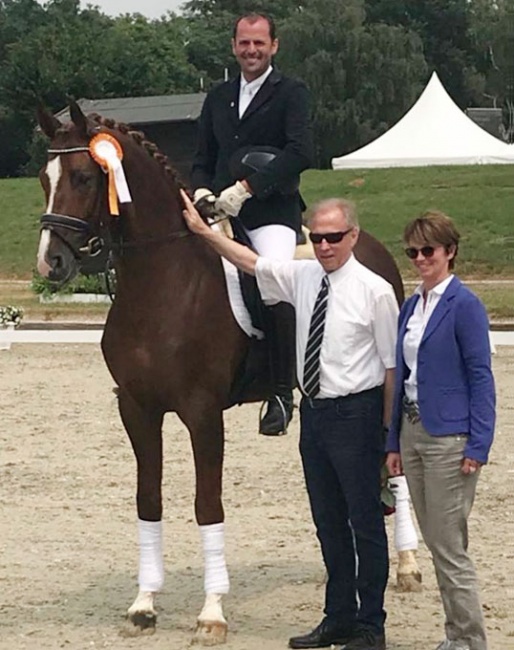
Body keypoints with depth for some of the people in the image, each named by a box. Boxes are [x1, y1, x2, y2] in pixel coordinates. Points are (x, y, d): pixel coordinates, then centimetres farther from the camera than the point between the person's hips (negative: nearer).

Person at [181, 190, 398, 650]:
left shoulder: (374, 291, -10)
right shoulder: (301, 277, 5)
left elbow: (392, 365, -9)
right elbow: (251, 262, 17)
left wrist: (388, 430, -10)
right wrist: (203, 231, 12)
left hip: (355, 413, -6)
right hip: (314, 411, 6)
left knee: (365, 522, 2)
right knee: (328, 522, 14)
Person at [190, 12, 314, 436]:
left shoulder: (291, 94, 3)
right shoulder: (218, 98, 20)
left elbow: (301, 153, -12)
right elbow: (202, 159, 23)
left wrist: (247, 187, -18)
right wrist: (202, 190, 0)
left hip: (272, 214, -6)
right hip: (221, 213, 6)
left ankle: (282, 393, -18)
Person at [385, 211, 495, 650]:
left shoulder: (464, 305, -10)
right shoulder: (412, 306, 12)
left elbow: (480, 378, -12)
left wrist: (478, 446, -17)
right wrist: (394, 443, 13)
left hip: (448, 437, -8)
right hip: (413, 431, 8)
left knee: (450, 548, -5)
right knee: (436, 544, 12)